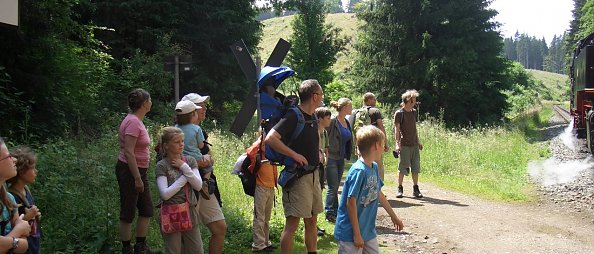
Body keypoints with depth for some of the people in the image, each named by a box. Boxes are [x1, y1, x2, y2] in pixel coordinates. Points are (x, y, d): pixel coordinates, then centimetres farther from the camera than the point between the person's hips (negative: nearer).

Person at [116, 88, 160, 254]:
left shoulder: (137, 121, 10)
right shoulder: (133, 122, -19)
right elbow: (128, 152, -23)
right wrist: (137, 178, -22)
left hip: (139, 171, 10)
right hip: (129, 171, -10)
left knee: (146, 210, 15)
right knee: (128, 213, 3)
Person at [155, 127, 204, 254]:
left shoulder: (190, 161, 3)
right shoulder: (162, 166, -8)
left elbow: (198, 186, -7)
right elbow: (165, 194, -18)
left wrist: (184, 167, -14)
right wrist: (184, 178, -14)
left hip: (190, 213, 4)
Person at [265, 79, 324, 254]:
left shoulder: (312, 118, 11)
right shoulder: (293, 116, -15)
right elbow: (270, 139, -27)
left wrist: (317, 155, 13)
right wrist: (295, 155, -24)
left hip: (313, 174, 9)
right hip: (297, 176, -8)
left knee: (312, 220, 15)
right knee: (292, 223, -5)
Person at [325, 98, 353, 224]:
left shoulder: (347, 123, 12)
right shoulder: (333, 122, -13)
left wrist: (347, 155, 15)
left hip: (341, 158, 8)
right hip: (331, 157, -8)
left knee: (336, 187, 12)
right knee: (333, 186, -5)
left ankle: (334, 213, 19)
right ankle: (330, 213, 2)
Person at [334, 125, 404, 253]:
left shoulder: (374, 167, 3)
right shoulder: (359, 171, -22)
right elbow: (351, 203, -21)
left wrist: (393, 216, 26)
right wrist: (357, 234, -17)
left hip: (368, 230, 8)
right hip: (351, 233, -8)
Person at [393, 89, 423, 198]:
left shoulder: (414, 112, 13)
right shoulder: (399, 113, -6)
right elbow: (397, 129, -9)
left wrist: (418, 141, 17)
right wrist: (397, 143, -17)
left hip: (414, 145, 6)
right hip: (404, 145, -6)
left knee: (415, 168, 6)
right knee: (402, 168, -1)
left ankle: (416, 189, 13)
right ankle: (400, 189, 10)